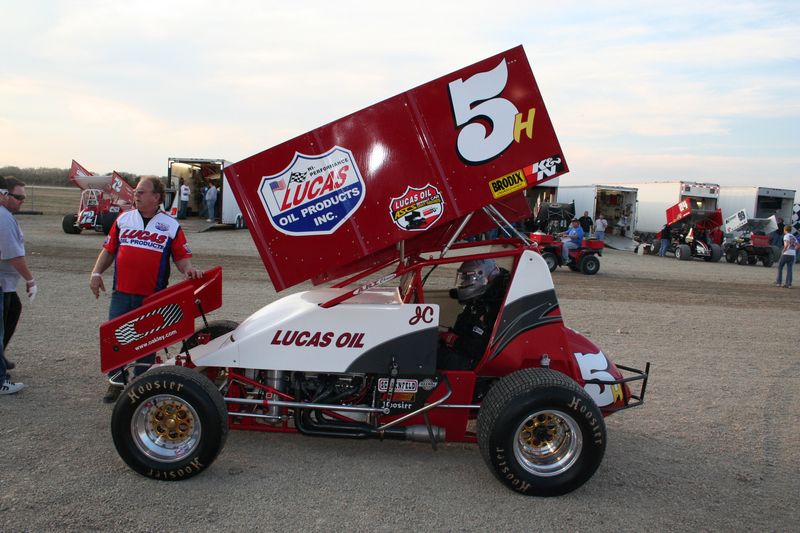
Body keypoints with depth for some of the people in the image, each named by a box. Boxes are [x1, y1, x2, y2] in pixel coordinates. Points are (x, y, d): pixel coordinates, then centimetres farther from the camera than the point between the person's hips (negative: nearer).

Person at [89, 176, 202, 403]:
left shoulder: (171, 226, 2)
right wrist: (96, 273, 1)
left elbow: (182, 256, 1)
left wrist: (188, 269, -19)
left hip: (152, 297, -2)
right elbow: (108, 249, 12)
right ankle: (116, 382, 22)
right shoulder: (123, 219, 9)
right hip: (121, 293, 2)